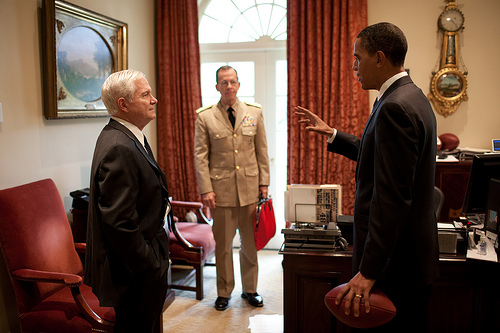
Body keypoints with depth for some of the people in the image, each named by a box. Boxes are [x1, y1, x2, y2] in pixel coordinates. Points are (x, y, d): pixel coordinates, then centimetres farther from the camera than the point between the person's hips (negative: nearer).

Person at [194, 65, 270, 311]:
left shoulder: (254, 112, 5)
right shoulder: (205, 116, -1)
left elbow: (262, 151, 7)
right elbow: (200, 156, -2)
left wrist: (264, 182, 4)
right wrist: (205, 189, -8)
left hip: (250, 188, 2)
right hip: (221, 189, -2)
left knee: (250, 242, 12)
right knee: (222, 244, 8)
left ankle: (250, 289, 30)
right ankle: (224, 292, 26)